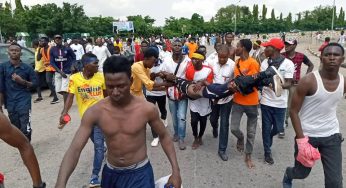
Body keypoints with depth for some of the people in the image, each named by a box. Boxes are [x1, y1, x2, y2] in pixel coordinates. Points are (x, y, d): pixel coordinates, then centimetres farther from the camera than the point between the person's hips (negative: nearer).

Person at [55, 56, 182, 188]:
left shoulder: (147, 109, -18)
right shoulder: (95, 112, -16)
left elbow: (164, 137, -3)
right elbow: (74, 150, -18)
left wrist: (176, 171, -7)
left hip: (139, 173, -2)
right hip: (110, 173, 3)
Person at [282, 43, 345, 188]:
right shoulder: (308, 81, -18)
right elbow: (294, 111, -15)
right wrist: (301, 139, -20)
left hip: (332, 136, 4)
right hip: (307, 135, -3)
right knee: (302, 173, 16)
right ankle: (287, 175, 51)